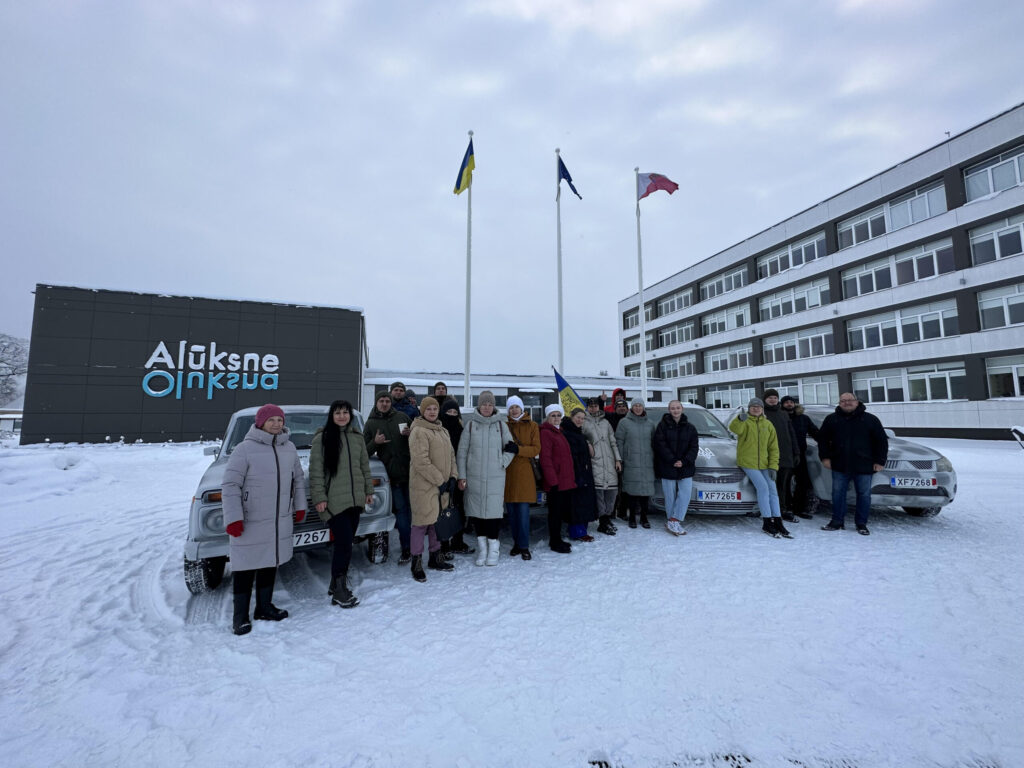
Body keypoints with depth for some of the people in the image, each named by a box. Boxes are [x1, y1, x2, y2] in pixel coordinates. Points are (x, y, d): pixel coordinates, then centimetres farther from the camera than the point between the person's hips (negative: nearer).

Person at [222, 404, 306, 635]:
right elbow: (230, 485, -13)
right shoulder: (245, 449, -13)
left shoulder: (289, 447, 4)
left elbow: (298, 478, 14)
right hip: (249, 521, -5)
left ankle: (264, 607, 33)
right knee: (246, 568, 4)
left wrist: (300, 506, 12)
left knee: (271, 563, 17)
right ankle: (240, 616, 19)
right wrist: (233, 518, -18)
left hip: (280, 519, 6)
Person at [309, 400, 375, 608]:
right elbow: (316, 471, -6)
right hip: (333, 501, -5)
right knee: (344, 544, -9)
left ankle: (337, 584, 25)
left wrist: (368, 490, 14)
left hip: (354, 499, 5)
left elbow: (365, 466, 17)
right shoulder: (321, 439, -4)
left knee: (346, 544, 10)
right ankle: (339, 591, 4)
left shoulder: (357, 437, 11)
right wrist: (319, 497, -11)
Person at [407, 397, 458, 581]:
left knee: (437, 520, 16)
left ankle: (435, 558, 30)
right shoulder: (419, 431, -12)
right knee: (422, 522, -3)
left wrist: (452, 476, 4)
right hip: (424, 485, -8)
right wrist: (439, 480, -16)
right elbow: (421, 461, -19)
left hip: (441, 485, 8)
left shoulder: (443, 431, 15)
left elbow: (450, 455, 18)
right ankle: (417, 563, 11)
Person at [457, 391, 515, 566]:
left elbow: (511, 448, 13)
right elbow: (462, 451, 3)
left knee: (494, 509, -2)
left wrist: (503, 462, 0)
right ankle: (481, 546, 20)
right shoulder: (471, 424, 3)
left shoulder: (500, 424, 6)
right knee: (477, 509, 5)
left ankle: (493, 547, 13)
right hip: (474, 476, 0)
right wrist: (461, 476, 0)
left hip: (495, 476, 0)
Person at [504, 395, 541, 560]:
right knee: (511, 512, 7)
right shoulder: (505, 426, 9)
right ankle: (517, 543, 21)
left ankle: (524, 546, 7)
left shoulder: (532, 426, 5)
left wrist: (518, 449, -16)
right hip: (508, 472, 2)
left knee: (523, 511, -4)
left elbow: (536, 449, -3)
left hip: (524, 473, -2)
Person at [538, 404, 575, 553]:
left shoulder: (559, 432, 18)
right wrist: (553, 481, -20)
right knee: (555, 512, 1)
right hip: (556, 482, -9)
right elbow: (545, 459, -17)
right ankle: (555, 542, 12)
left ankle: (556, 539, 26)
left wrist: (572, 477, 18)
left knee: (562, 510, 14)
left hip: (566, 480, 9)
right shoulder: (545, 433, -11)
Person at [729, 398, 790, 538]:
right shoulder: (744, 422, -3)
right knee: (763, 487, -14)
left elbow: (773, 447, 9)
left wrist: (773, 466, 0)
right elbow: (735, 428, -28)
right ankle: (767, 523, -6)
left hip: (764, 464, 6)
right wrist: (740, 419, -50)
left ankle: (777, 522, 14)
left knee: (772, 490, 5)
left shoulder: (768, 425, 10)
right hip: (747, 462, -5)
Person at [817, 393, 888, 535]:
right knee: (838, 494, 5)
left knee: (864, 495, 5)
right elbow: (822, 439, 10)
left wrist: (880, 461, -1)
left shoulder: (870, 419, 2)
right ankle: (837, 522, 15)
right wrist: (825, 457, 2)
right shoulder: (831, 419, 6)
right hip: (840, 465, 1)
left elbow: (881, 441, 4)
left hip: (864, 466, -1)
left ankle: (861, 524, 18)